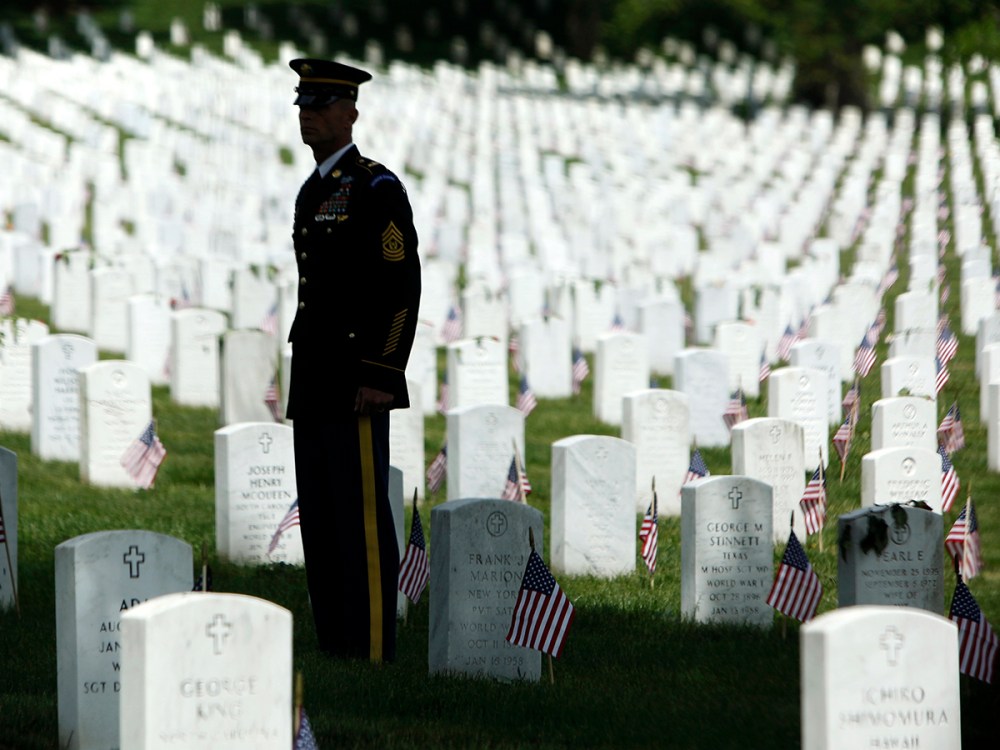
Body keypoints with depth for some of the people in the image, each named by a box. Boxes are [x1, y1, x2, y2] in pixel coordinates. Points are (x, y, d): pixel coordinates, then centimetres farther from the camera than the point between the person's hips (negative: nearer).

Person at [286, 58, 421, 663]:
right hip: (314, 387, 9)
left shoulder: (377, 189, -9)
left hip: (357, 386, -9)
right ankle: (334, 652, 14)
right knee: (321, 521, 9)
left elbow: (404, 287, -14)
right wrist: (301, 378, 20)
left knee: (363, 521, -9)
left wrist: (380, 377, -19)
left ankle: (374, 653, -8)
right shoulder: (312, 193, 19)